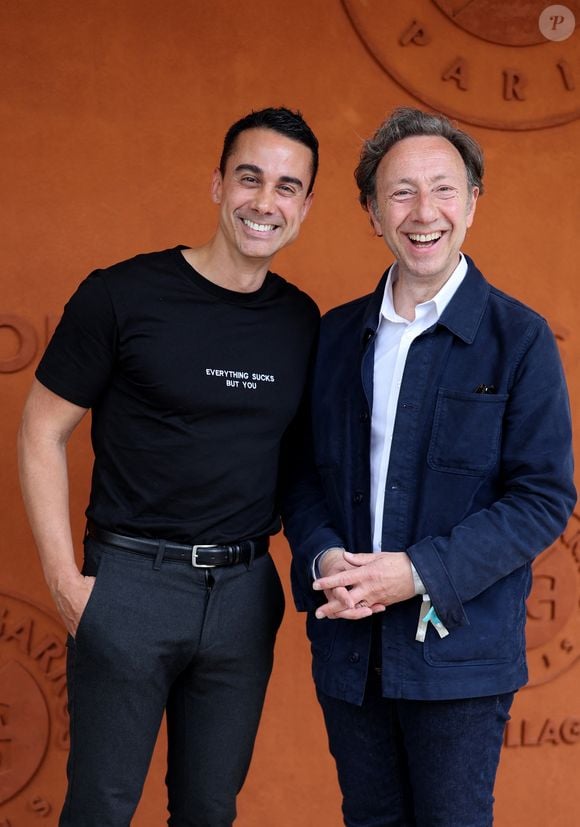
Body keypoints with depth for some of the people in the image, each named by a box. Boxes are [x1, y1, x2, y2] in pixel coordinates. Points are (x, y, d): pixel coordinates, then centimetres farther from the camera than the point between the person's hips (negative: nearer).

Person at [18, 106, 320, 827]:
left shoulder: (302, 322, 4)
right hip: (131, 578, -4)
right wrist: (64, 578, -10)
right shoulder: (122, 296, -9)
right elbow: (42, 433, -5)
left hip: (245, 592, 4)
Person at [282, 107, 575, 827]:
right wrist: (323, 557, -11)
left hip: (459, 654, -4)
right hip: (348, 650, 4)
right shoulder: (337, 334, 7)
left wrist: (420, 572, -19)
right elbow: (304, 473, 10)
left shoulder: (520, 340, -6)